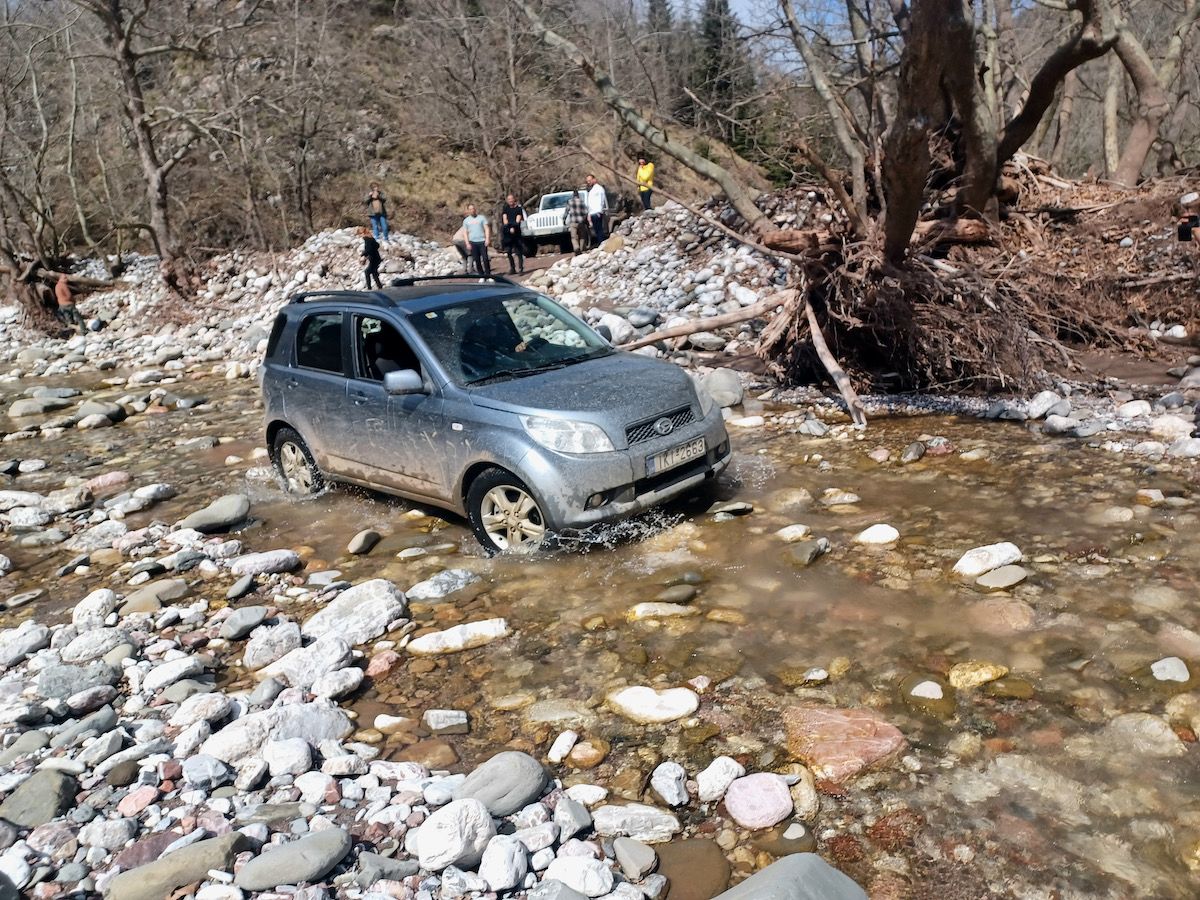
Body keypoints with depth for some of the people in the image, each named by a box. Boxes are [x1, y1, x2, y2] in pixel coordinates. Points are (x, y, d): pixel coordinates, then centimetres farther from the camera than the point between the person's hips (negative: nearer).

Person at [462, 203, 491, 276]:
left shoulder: (482, 217, 8)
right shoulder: (466, 220, 13)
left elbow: (487, 228, 3)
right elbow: (465, 232, 11)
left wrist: (487, 239, -9)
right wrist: (467, 243, 1)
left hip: (482, 241, -2)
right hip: (473, 242, 2)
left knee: (485, 258, -7)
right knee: (476, 259, 1)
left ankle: (488, 274, -1)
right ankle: (481, 274, 8)